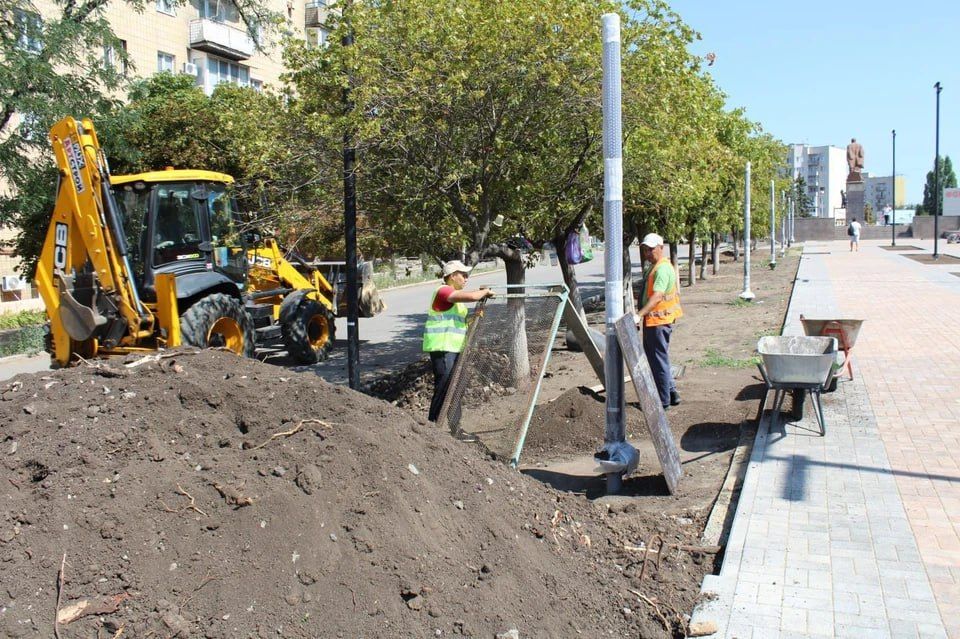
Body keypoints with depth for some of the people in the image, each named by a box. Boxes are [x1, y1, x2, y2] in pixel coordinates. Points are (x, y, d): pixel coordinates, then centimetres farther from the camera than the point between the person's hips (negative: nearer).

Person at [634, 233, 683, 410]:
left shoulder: (662, 268, -18)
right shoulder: (652, 267, 15)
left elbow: (657, 296, -29)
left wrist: (639, 315, -37)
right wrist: (642, 316, 23)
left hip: (659, 321, -11)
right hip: (652, 320, 11)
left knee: (659, 361, -2)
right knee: (652, 359, 17)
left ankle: (664, 401, 7)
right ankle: (671, 393, 26)